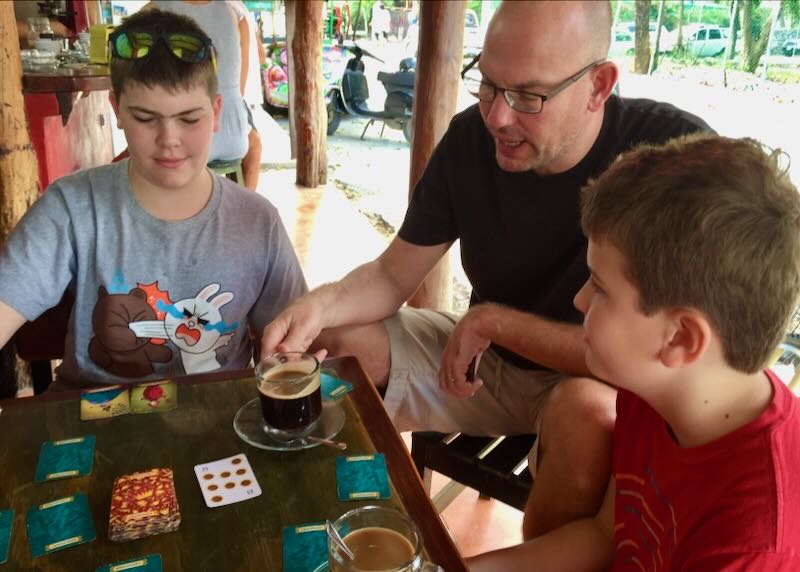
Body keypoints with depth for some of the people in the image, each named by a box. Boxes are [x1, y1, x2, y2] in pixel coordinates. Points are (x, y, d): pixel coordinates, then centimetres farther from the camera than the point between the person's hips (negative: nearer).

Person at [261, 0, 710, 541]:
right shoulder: (471, 138, -11)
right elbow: (393, 275, -5)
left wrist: (496, 320, -25)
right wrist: (322, 304, -26)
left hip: (595, 379, -4)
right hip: (484, 355, 5)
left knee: (588, 411, -37)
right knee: (337, 341, -8)